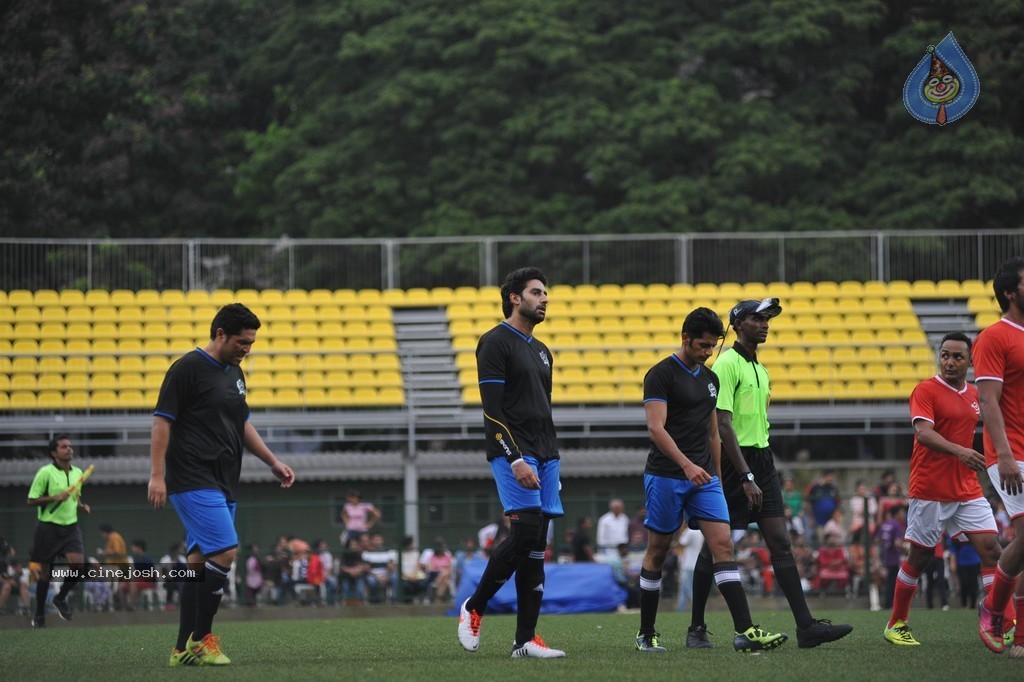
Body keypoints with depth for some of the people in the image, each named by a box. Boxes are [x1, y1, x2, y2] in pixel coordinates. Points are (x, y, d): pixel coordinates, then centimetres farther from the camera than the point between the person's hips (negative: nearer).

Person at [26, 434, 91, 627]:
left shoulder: (77, 472, 9)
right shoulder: (45, 472, -8)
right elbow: (31, 500, -7)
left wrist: (82, 506, 4)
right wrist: (54, 498, -19)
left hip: (71, 526, 4)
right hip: (49, 527, -4)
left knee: (78, 563, -18)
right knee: (44, 572, 2)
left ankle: (61, 598, 7)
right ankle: (39, 615, 16)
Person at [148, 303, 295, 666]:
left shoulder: (235, 373, 16)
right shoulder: (188, 368, -9)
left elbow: (243, 424, 27)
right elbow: (162, 421, -11)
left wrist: (273, 462, 20)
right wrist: (157, 475, -17)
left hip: (222, 484, 9)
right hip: (193, 482, -9)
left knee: (200, 561, 7)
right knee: (225, 551, -17)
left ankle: (184, 649, 9)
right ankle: (200, 639, -9)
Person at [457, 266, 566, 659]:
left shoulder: (541, 351, 21)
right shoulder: (496, 343, -5)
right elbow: (492, 409, -13)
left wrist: (551, 463, 20)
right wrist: (516, 460, -20)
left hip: (544, 456, 8)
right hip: (512, 454, -8)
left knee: (535, 550, 1)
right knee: (526, 533, -19)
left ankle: (525, 639, 0)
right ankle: (473, 608, -1)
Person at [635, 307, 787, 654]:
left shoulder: (710, 379, 15)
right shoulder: (661, 375, -7)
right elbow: (656, 427, -18)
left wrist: (716, 477, 20)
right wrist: (686, 465, -29)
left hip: (703, 478, 6)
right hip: (666, 475, -6)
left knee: (723, 544, -7)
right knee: (657, 552, 3)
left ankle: (745, 631, -15)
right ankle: (646, 634, 14)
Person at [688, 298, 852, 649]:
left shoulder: (759, 369, 17)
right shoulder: (727, 364, -11)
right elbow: (723, 425, -18)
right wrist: (746, 477, -23)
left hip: (761, 461, 8)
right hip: (733, 463, -8)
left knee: (780, 542, -2)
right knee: (715, 545, 1)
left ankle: (806, 625, -9)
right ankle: (696, 629, 11)